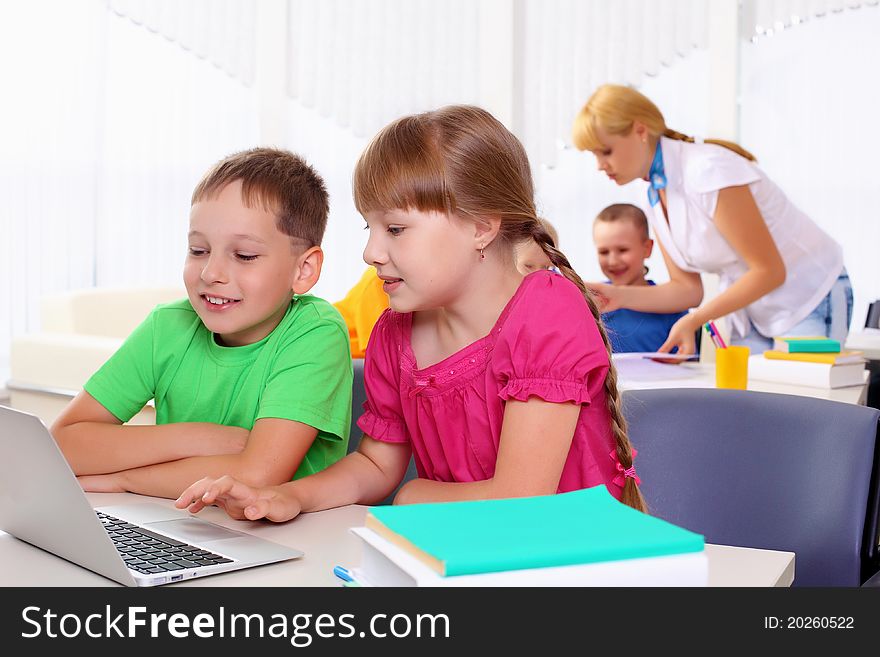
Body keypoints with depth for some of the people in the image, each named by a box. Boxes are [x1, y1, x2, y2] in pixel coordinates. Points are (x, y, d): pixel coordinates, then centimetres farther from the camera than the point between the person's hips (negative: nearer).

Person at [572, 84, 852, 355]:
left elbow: (769, 271, -22)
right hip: (755, 313, 7)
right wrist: (619, 296, -11)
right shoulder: (654, 195, 1)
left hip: (812, 302, -7)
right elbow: (687, 288, 3)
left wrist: (693, 321, -24)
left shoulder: (707, 171, -24)